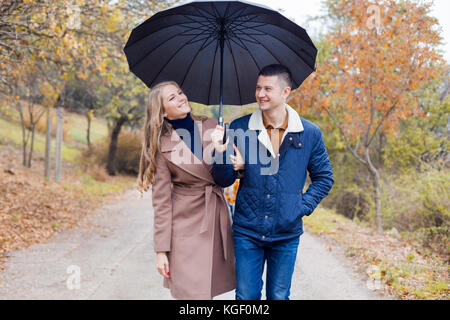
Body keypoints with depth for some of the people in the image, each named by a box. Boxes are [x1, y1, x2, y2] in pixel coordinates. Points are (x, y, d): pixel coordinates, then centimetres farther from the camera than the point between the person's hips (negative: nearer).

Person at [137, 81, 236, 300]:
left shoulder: (212, 126, 4)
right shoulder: (162, 145, -6)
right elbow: (161, 200, -7)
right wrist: (161, 249, -9)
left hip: (217, 217, 4)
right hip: (184, 224, -3)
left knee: (211, 288, 8)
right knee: (192, 292, -3)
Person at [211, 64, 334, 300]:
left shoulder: (309, 133, -2)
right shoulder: (239, 129, -3)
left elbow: (324, 178, 9)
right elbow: (223, 181, 0)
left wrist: (303, 206, -4)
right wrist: (221, 154, -19)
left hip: (286, 234, 0)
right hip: (247, 231, 0)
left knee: (278, 296, 14)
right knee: (246, 296, 8)